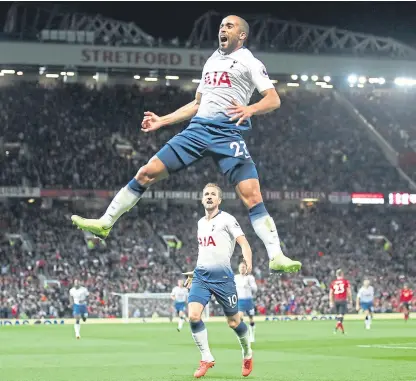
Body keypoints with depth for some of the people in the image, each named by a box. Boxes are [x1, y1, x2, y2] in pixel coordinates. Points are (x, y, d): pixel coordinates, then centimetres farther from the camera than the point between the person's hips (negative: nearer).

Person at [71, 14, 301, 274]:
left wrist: (250, 110, -28)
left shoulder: (249, 62, 2)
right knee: (146, 173, 2)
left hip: (228, 134, -6)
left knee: (251, 194, -20)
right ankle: (105, 223, 12)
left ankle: (276, 257, -17)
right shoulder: (211, 61, 24)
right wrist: (162, 121, 27)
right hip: (198, 129, 6)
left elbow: (274, 100, -8)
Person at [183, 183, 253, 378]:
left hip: (222, 276, -5)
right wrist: (194, 272, 29)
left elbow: (243, 242, -17)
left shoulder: (226, 219, -6)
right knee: (193, 316, -15)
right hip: (201, 276, 5)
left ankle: (247, 353, 31)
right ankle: (206, 358, -4)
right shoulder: (201, 222, 14)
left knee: (233, 321, 4)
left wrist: (247, 260, -36)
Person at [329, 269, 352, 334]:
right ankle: (336, 328, -27)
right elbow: (349, 292, -2)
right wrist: (350, 300, 7)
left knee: (338, 315, 16)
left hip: (336, 301, 3)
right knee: (341, 315, -6)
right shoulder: (346, 281, 0)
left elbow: (331, 293, 9)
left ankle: (342, 330, 20)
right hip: (343, 300, -3)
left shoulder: (333, 282, 8)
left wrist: (331, 302, 15)